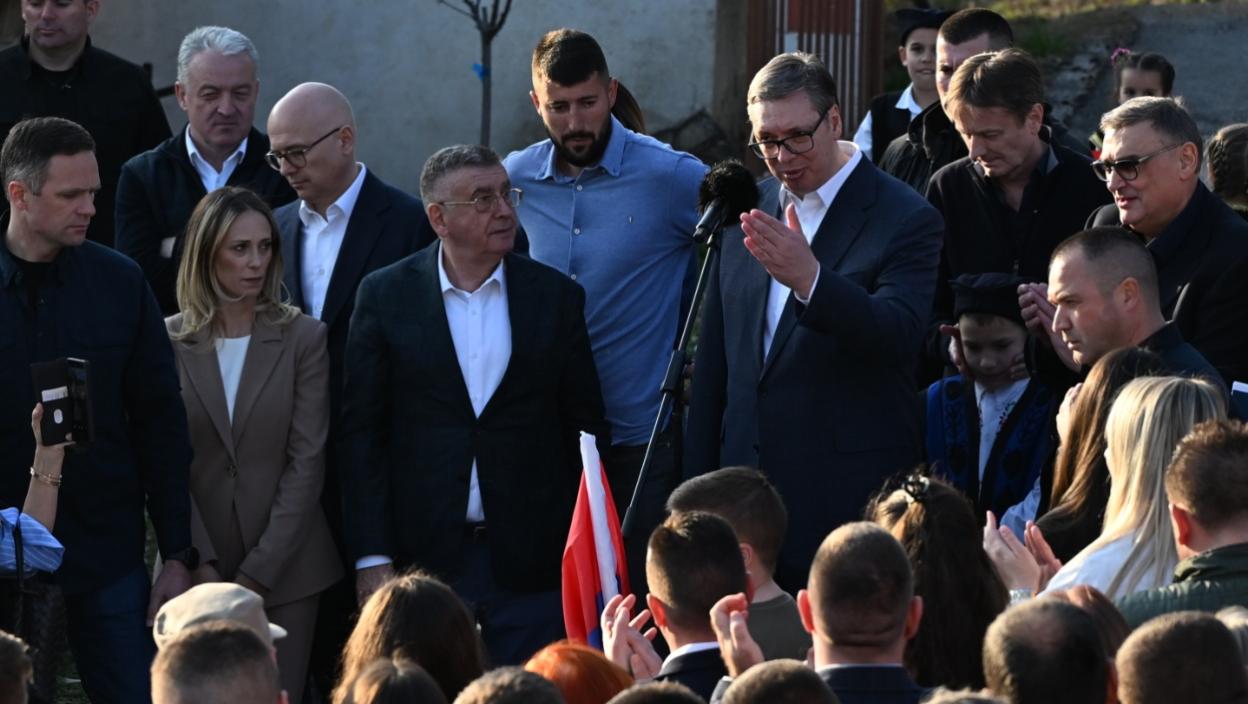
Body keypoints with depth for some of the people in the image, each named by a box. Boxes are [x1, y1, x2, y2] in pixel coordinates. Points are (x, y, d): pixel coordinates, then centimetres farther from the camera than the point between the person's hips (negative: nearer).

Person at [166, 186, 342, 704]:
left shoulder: (304, 339, -1)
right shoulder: (169, 341, 1)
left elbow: (306, 461, -5)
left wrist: (257, 573, -10)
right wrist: (201, 564, -11)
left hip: (284, 566, -1)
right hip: (197, 569, 1)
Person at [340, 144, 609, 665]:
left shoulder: (556, 297, 5)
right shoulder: (385, 295, 2)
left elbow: (585, 428, 8)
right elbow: (362, 431, 1)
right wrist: (371, 557, -6)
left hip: (532, 564, 1)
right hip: (421, 559, -1)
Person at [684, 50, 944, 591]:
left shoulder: (906, 220, -6)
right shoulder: (749, 210, 11)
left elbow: (900, 336, -22)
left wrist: (810, 279, -38)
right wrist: (697, 481, 15)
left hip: (850, 501, -5)